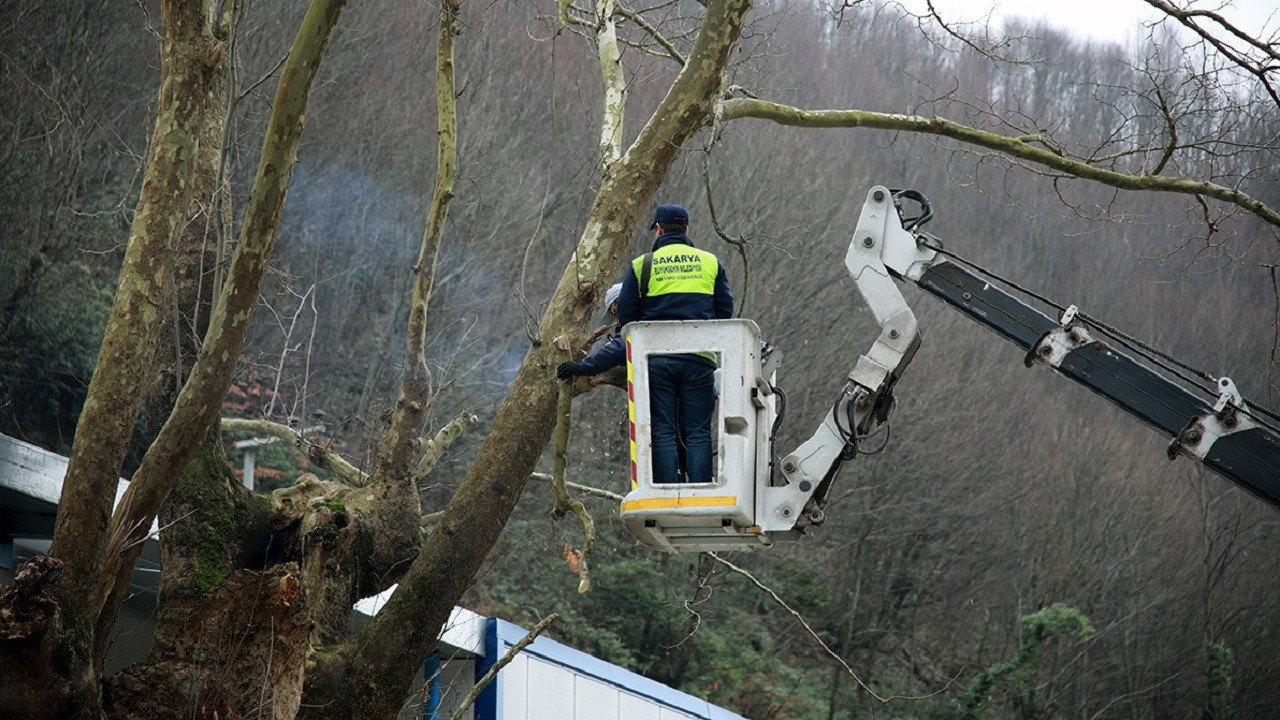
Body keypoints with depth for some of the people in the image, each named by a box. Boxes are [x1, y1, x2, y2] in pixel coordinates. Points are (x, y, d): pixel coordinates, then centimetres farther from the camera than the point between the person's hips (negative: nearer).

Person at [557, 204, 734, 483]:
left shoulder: (641, 265, 6)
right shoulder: (710, 263, 10)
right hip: (699, 360, 1)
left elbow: (626, 317, 6)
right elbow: (725, 311, 11)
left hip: (656, 359, -1)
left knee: (663, 431, 2)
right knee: (697, 433, 2)